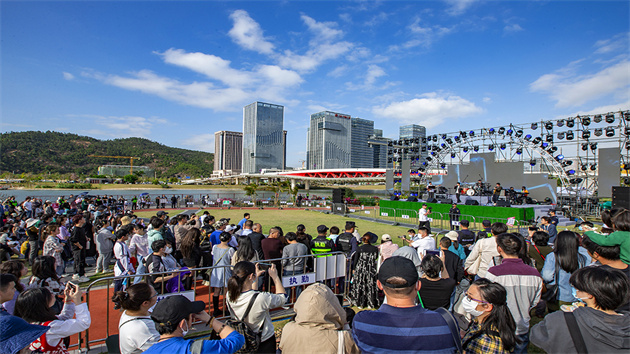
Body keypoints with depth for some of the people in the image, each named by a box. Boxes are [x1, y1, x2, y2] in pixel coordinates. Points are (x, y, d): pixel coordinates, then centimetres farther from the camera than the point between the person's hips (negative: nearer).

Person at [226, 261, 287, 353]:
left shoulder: (229, 296, -17)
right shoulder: (261, 298, -35)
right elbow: (283, 297, -14)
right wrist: (275, 277, -6)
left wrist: (256, 277, 9)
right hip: (264, 343, -4)